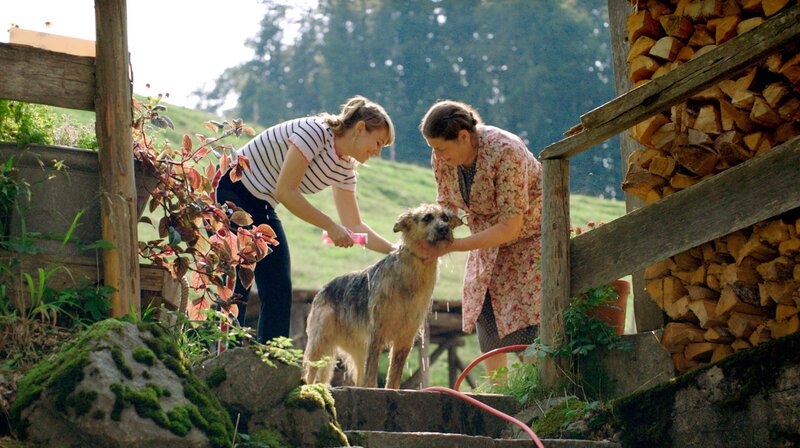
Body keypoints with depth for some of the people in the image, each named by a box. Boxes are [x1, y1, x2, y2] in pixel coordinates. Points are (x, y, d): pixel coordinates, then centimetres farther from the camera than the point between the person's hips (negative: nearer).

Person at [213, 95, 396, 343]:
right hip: (229, 195, -9)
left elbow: (354, 225, 9)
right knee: (236, 288, -15)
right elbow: (284, 191, -25)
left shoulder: (345, 168, 4)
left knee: (279, 292, 2)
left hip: (261, 208, 9)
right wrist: (331, 226, -21)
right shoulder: (314, 131, -21)